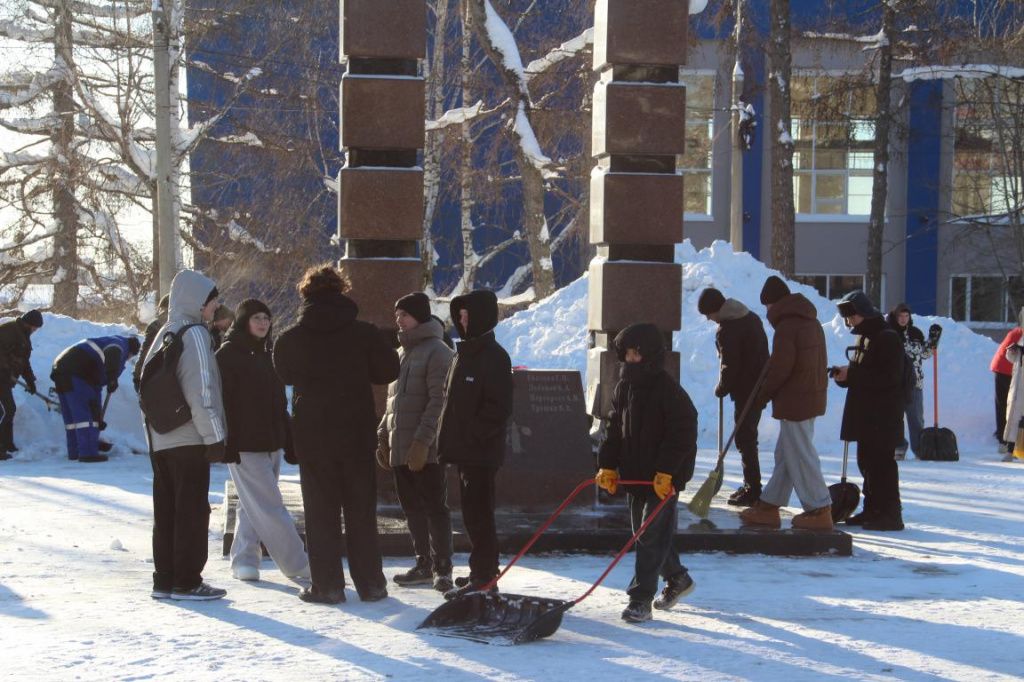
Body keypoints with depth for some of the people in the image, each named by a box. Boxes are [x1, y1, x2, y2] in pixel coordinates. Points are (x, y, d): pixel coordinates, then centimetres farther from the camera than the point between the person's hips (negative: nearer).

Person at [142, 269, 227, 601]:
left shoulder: (164, 334, 15)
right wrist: (214, 436, -16)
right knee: (192, 511, -2)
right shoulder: (195, 334, -12)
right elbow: (201, 390, -18)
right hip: (189, 440, -8)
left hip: (161, 440, 8)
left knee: (166, 511, 11)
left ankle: (164, 579, 15)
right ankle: (187, 582, 0)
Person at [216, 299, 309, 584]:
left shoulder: (265, 355, 16)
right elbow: (222, 401, -12)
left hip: (271, 444, 8)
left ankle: (244, 560, 18)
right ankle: (297, 566, -8)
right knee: (270, 508, -8)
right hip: (245, 447, -8)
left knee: (252, 507, 11)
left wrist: (288, 441, 18)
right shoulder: (227, 355, -6)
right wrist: (228, 443, -18)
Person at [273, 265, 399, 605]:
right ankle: (370, 582, 13)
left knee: (321, 512, 6)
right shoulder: (365, 333, -7)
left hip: (312, 436, 0)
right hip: (358, 435, 1)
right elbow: (389, 371, 1)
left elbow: (285, 373, 13)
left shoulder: (291, 339, -4)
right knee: (362, 511, 10)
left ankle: (327, 585, 5)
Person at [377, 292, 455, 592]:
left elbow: (439, 401, -17)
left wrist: (422, 441, -22)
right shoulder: (401, 353, 17)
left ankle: (442, 569, 2)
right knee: (412, 508, 12)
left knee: (434, 508, -3)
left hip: (426, 450, -8)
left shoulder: (437, 352, -10)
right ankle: (424, 565, 20)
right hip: (400, 449, 8)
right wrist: (383, 438, 16)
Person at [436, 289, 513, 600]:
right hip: (464, 450, 9)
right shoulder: (464, 353, 15)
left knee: (478, 514, -5)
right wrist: (448, 440, 12)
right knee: (473, 513, 15)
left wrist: (472, 436, -20)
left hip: (481, 452, -9)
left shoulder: (493, 356, -13)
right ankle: (484, 573, 25)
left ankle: (482, 577, 0)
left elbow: (499, 408, -19)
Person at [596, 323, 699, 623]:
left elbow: (683, 434, -17)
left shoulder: (669, 390, -15)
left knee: (652, 536, -7)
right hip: (634, 475, 8)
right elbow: (615, 430, 13)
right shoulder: (624, 388, 7)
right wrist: (608, 466, 5)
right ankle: (677, 578, 37)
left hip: (664, 478, -8)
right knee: (643, 533, 16)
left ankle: (641, 599, -4)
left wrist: (666, 472, -22)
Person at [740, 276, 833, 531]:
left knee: (800, 455, -3)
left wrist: (762, 395, -5)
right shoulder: (812, 321, 13)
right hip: (812, 397, 10)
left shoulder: (786, 326, -17)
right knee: (785, 454, 14)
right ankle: (768, 506, 20)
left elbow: (780, 368, -19)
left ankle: (819, 510, 0)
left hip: (794, 400, -10)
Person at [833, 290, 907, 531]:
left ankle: (890, 514, -6)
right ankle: (873, 510, 19)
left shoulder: (888, 338, -12)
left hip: (884, 415, -9)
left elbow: (888, 377, -20)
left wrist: (852, 374, -21)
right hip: (865, 412, 9)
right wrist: (844, 375, 0)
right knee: (866, 461, 12)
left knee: (882, 462, -9)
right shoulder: (863, 337, 17)